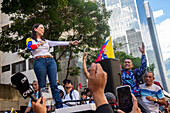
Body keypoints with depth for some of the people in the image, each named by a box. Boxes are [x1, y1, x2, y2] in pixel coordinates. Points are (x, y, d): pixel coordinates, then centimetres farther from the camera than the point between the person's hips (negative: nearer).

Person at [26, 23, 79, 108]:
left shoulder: (45, 41, 26)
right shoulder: (30, 40, 13)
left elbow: (57, 43, 16)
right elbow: (30, 47, -9)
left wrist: (70, 43, 7)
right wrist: (39, 43, 3)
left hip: (51, 61, 4)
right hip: (39, 62, -4)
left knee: (54, 85, -4)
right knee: (42, 86, -5)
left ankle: (59, 106, -5)